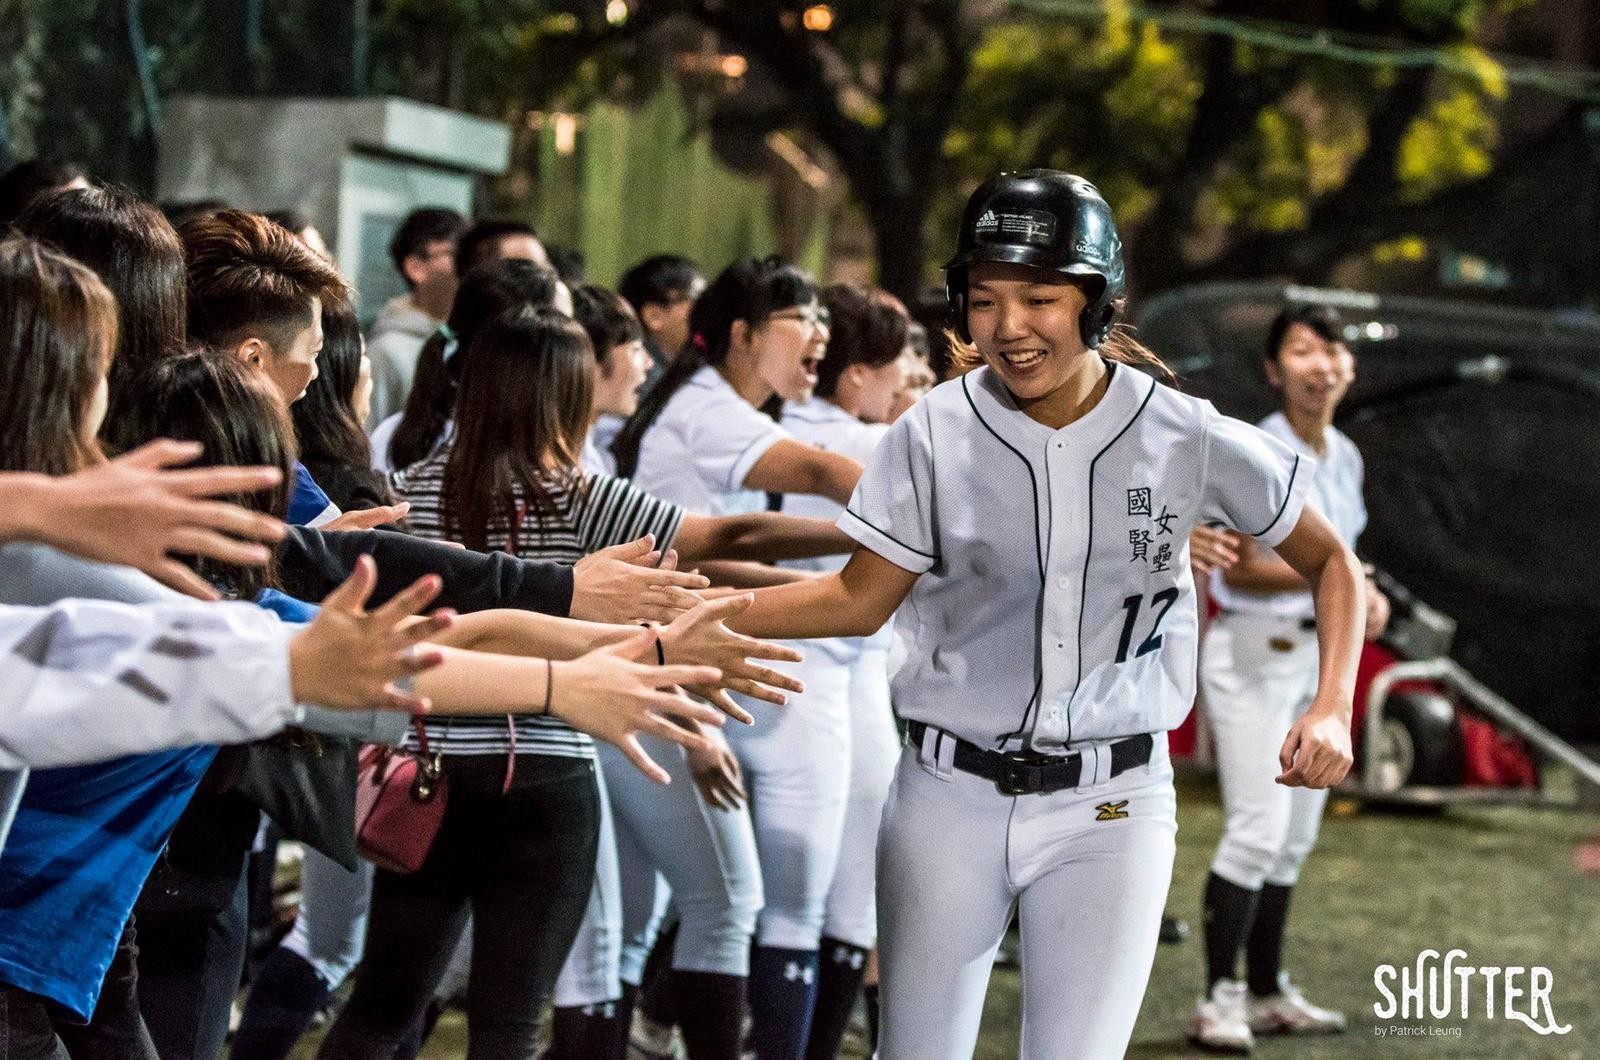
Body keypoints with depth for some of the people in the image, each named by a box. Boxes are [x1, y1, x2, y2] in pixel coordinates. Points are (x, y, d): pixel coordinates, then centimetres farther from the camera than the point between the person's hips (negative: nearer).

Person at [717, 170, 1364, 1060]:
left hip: (1111, 809, -1)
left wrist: (1332, 709, -11)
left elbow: (1332, 564, 3)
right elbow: (859, 600, 0)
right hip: (951, 795, 1)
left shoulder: (1185, 437, -9)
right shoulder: (936, 436, -7)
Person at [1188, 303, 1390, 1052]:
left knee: (1295, 837, 10)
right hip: (1252, 656, -8)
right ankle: (1219, 998, -9)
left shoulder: (1344, 457, 10)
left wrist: (1364, 597, -2)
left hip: (1315, 656, 8)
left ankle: (1267, 991, 18)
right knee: (1258, 829, -14)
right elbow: (1240, 570, -18)